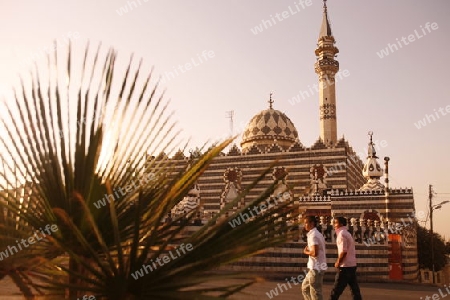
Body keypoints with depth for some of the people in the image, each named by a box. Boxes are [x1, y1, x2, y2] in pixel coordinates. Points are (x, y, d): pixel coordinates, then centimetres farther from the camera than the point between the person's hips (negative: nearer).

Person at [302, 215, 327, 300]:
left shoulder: (313, 235, -16)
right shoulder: (317, 234, 15)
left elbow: (315, 253, -26)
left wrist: (306, 252, -9)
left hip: (316, 268, -10)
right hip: (315, 267, 10)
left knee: (315, 293, -3)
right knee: (305, 287, 20)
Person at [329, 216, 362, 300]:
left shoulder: (341, 234, -12)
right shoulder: (347, 233, 16)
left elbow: (343, 251, -21)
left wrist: (338, 262, -10)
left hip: (345, 266, -9)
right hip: (352, 264, 9)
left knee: (336, 290, -4)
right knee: (355, 289, 10)